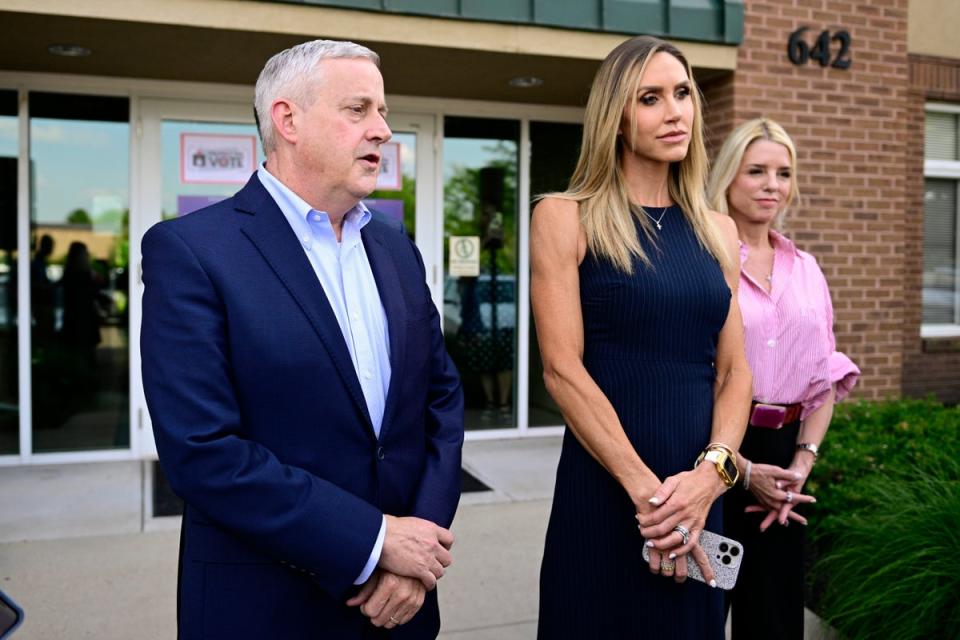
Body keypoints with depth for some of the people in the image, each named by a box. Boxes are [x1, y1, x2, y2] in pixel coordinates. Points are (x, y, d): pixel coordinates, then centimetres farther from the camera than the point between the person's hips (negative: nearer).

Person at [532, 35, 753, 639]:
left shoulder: (717, 229, 9)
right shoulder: (566, 217, -5)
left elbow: (734, 371, 5)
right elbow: (562, 368, -12)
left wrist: (712, 472, -11)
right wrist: (645, 489, -16)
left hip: (699, 493, 5)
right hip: (603, 490, -4)